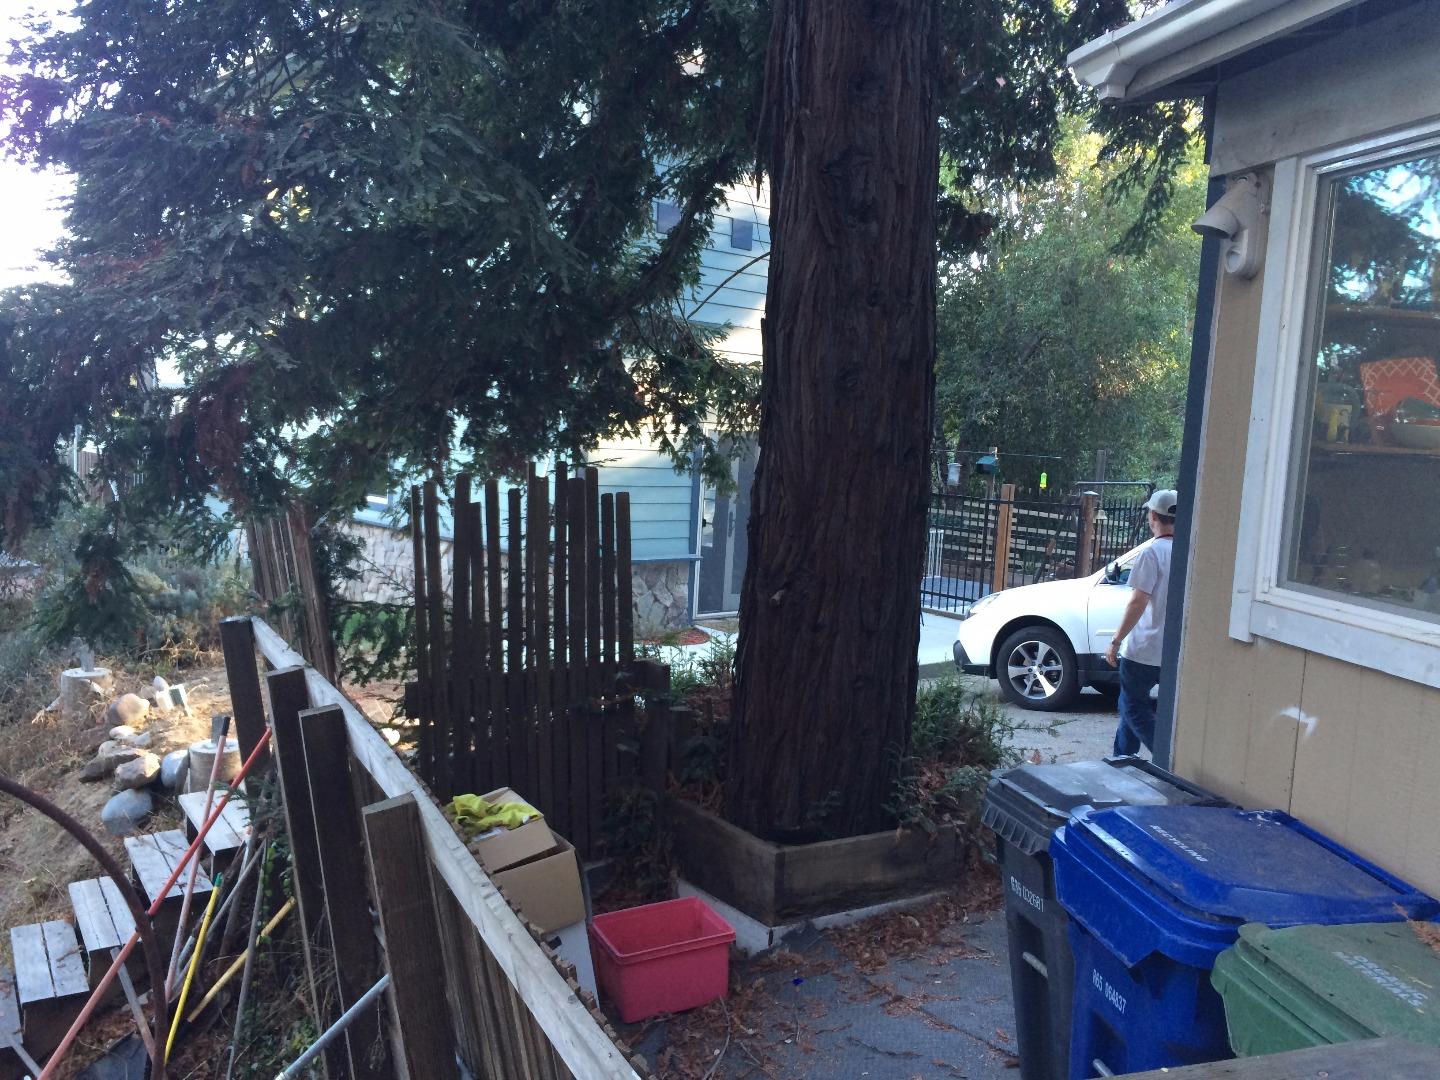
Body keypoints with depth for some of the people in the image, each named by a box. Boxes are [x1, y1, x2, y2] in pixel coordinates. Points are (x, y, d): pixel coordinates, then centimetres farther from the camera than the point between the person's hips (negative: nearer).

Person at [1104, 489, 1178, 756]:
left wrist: (1116, 642, -14)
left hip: (1144, 650, -7)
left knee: (1135, 710, 5)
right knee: (1132, 705, 20)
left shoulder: (1152, 551, -16)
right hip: (1174, 651, 7)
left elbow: (1138, 602, -20)